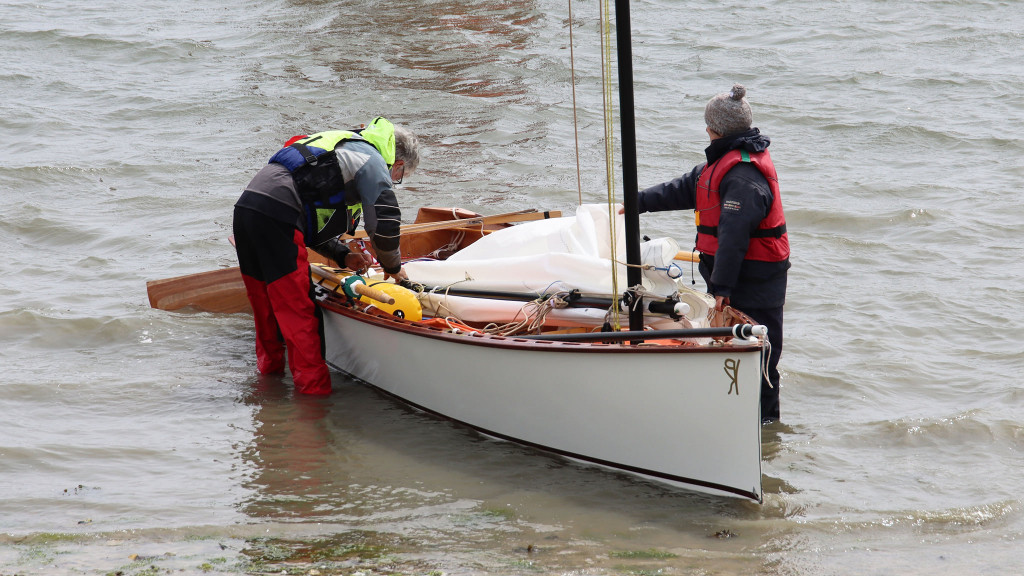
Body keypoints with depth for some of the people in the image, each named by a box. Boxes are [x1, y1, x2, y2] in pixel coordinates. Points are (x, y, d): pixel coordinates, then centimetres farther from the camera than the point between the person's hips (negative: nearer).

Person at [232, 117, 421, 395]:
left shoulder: (345, 146, 32)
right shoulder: (373, 161, 3)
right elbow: (384, 223, -6)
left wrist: (341, 255, 25)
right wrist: (393, 267, 11)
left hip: (246, 206, 9)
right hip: (274, 216, -9)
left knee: (265, 299, 23)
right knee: (298, 309, -5)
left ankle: (269, 367, 37)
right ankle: (313, 386, -3)